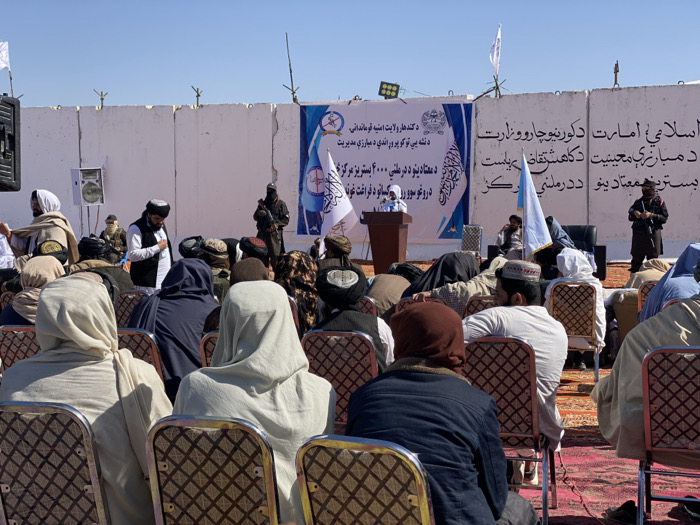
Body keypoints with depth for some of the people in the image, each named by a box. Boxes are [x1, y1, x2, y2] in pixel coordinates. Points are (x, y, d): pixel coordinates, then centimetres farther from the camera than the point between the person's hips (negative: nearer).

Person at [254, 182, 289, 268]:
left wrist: (276, 224, -16)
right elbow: (255, 217, 17)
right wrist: (259, 214, -6)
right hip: (262, 233, 4)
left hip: (274, 234, -4)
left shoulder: (281, 204, 3)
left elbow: (286, 220, 0)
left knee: (275, 257, -8)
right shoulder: (262, 203, 15)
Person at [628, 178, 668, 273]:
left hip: (652, 234, -4)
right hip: (638, 234, 4)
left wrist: (651, 215, -18)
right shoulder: (638, 202, 15)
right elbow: (630, 217, 17)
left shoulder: (659, 202, 1)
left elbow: (665, 218, -6)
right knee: (636, 261, 6)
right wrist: (634, 213, -6)